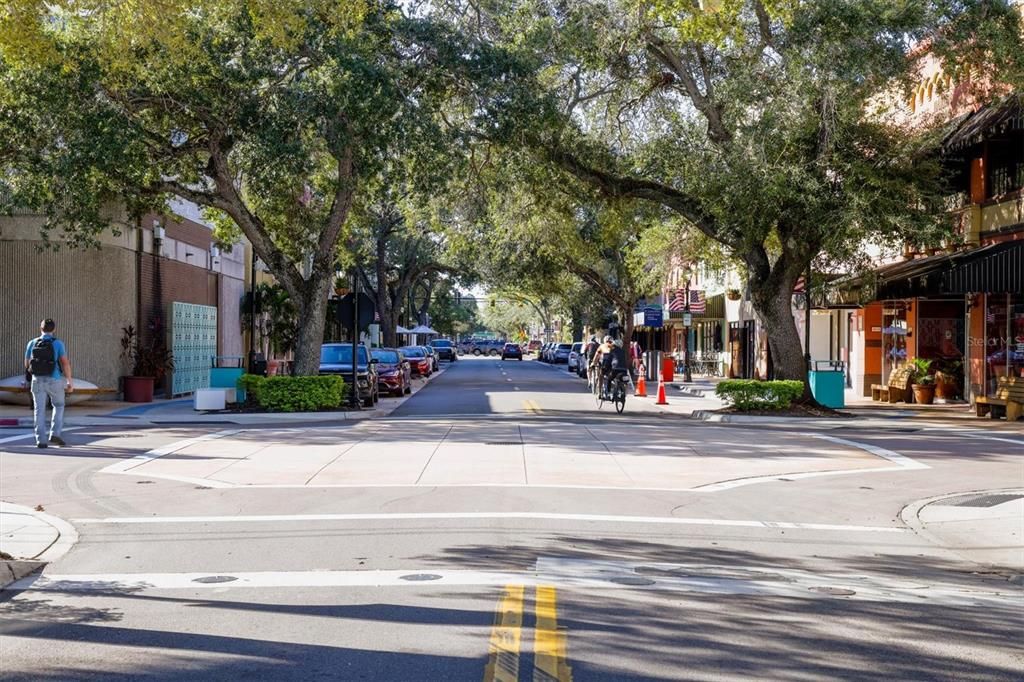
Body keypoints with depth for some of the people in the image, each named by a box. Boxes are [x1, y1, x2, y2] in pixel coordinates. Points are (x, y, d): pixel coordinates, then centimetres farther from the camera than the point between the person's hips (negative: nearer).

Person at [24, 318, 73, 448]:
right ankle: (55, 434, 6)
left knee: (39, 411, 6)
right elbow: (65, 363, -13)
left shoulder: (32, 343, 2)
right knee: (58, 406, 18)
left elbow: (27, 363, 12)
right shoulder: (58, 343, -7)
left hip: (37, 380, 2)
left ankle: (41, 440, 0)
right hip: (54, 381, -2)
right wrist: (70, 381, -8)